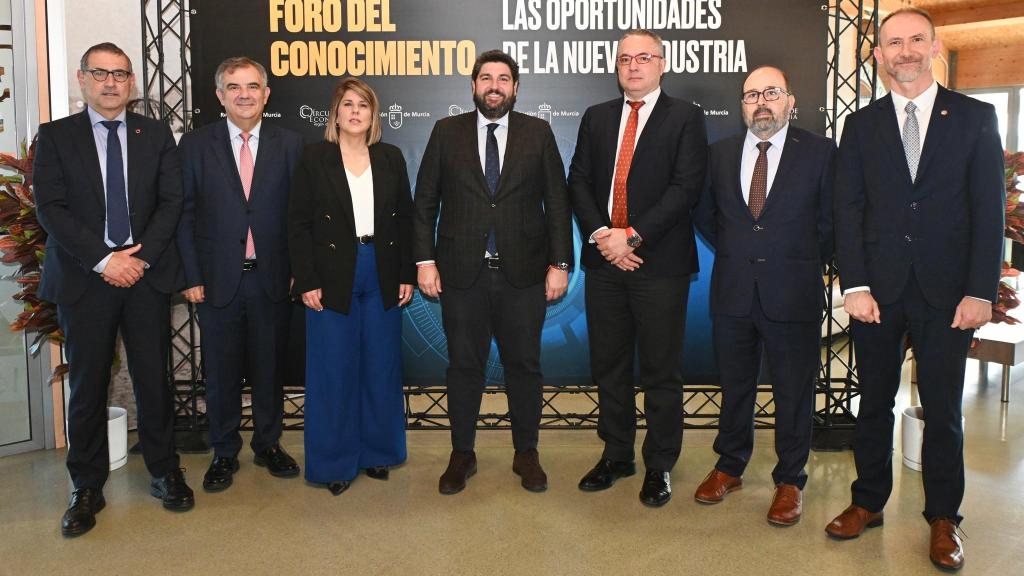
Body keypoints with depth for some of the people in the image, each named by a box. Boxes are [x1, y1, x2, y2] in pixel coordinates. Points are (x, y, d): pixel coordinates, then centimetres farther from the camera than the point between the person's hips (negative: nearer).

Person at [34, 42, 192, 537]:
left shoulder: (156, 135, 9)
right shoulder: (55, 136, 5)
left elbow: (171, 201, 2)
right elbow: (50, 208, -4)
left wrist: (141, 257, -9)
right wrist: (103, 259, -13)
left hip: (146, 274, 1)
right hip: (84, 278, -1)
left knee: (154, 380, 6)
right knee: (87, 387, 6)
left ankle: (164, 472, 22)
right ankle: (87, 487, 20)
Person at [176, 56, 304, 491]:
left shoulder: (289, 144, 3)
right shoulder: (196, 144, 2)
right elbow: (185, 214, 0)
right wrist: (191, 276, -5)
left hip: (272, 276, 1)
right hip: (218, 278, 0)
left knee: (270, 366, 12)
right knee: (221, 370, 9)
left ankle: (269, 444, 29)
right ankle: (224, 452, 25)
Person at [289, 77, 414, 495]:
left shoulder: (391, 158, 8)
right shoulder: (314, 158, 0)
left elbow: (405, 219, 8)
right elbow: (299, 224, -2)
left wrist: (407, 274, 1)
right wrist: (307, 281, -9)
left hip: (382, 277, 3)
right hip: (333, 279, -2)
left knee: (381, 366, 9)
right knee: (334, 371, 4)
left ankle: (377, 452, 26)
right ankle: (334, 461, 17)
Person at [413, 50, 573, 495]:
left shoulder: (538, 133, 5)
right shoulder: (446, 132, 5)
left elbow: (557, 203, 3)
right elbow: (425, 201, 5)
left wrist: (560, 263, -2)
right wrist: (425, 260, -3)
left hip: (523, 273, 0)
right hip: (462, 273, 0)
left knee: (524, 365, 9)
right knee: (464, 365, 9)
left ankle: (526, 453, 25)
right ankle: (462, 454, 25)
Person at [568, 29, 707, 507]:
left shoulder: (685, 118, 0)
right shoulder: (596, 118, 13)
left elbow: (686, 187, -10)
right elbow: (578, 181, 7)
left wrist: (633, 236, -16)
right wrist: (601, 234, -9)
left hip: (660, 261, -4)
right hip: (604, 258, 4)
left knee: (661, 370, 4)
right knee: (608, 365, 12)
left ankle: (659, 466, 18)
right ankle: (616, 455, 27)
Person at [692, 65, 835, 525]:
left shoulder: (820, 152, -3)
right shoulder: (720, 154, 6)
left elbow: (829, 220, 1)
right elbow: (704, 214, 17)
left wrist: (805, 264, 3)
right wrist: (732, 253, 11)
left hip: (793, 296, -2)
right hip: (733, 293, 3)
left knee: (793, 392, 8)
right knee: (735, 386, 14)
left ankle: (790, 481, 24)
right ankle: (729, 468, 31)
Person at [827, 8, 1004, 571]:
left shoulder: (975, 117, 4)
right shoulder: (861, 125, 7)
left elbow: (988, 209, 0)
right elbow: (848, 210, 2)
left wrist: (980, 291, -7)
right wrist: (854, 285, -7)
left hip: (947, 291, -1)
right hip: (878, 290, 1)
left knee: (943, 409, 7)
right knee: (874, 402, 10)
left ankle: (943, 518, 22)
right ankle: (868, 502, 25)